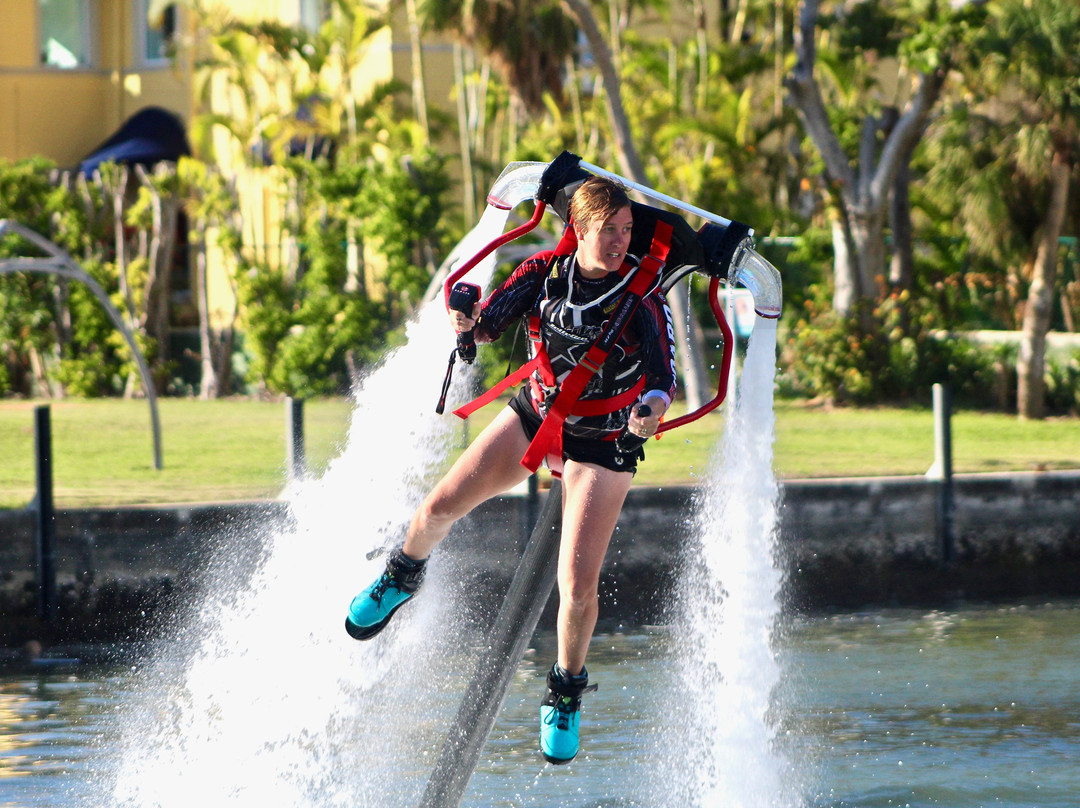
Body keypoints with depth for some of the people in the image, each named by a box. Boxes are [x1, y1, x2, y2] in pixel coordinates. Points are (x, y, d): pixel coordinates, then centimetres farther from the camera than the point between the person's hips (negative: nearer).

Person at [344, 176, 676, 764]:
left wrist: (653, 405, -55)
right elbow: (492, 320, -16)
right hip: (535, 414, 4)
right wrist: (470, 323, -41)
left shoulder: (642, 295, -23)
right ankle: (403, 576, 36)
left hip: (602, 444, -4)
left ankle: (567, 692, 15)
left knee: (578, 585, -11)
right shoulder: (546, 270, -13)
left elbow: (663, 371, -32)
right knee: (441, 505, 1)